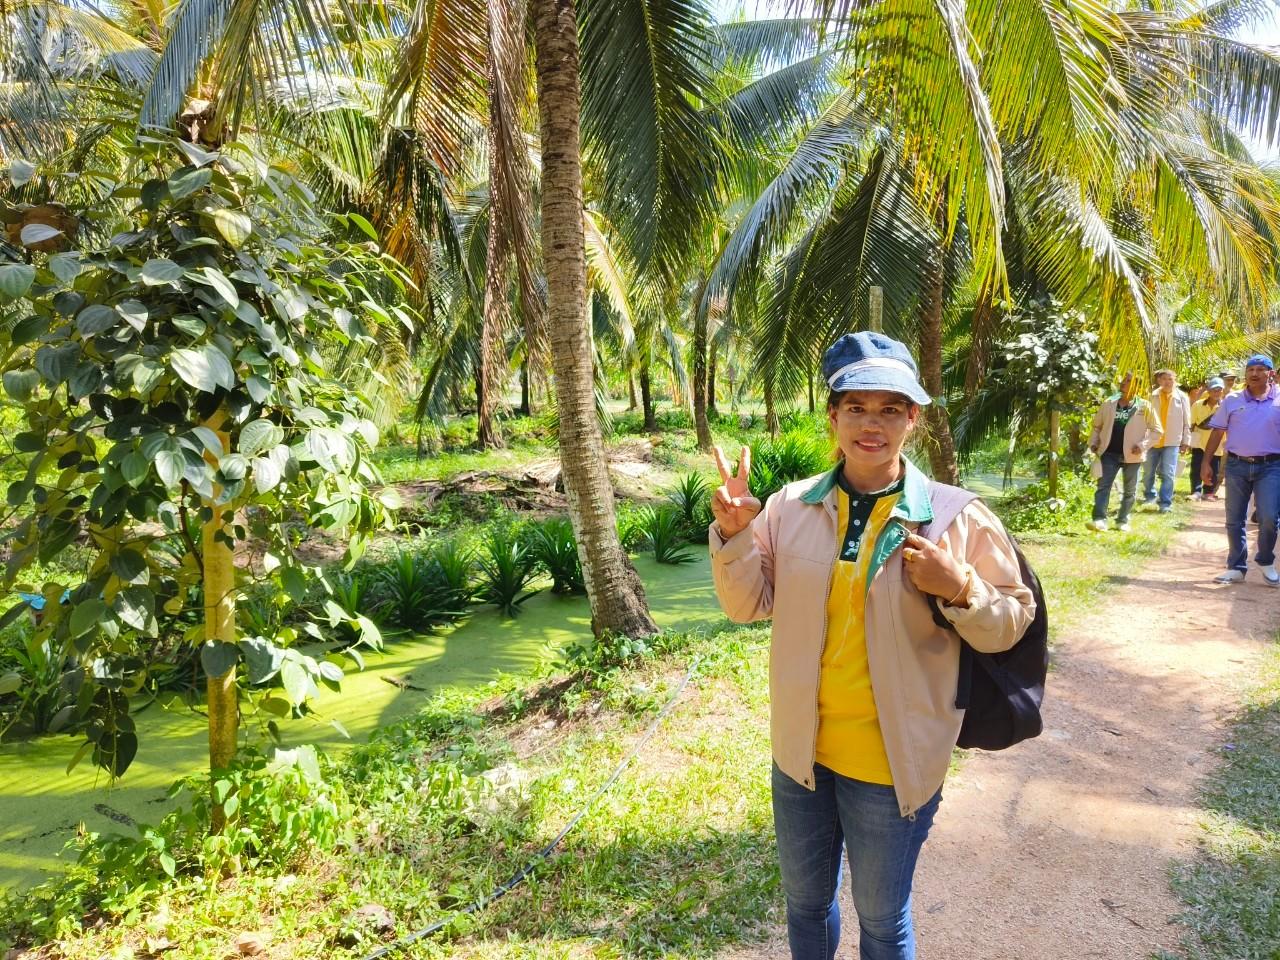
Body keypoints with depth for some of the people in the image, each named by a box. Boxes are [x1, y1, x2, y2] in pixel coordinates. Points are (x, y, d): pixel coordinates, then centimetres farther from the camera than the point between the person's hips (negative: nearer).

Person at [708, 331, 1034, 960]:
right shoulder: (791, 506, -5)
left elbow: (1010, 623, -5)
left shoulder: (956, 519, -13)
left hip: (894, 765, -3)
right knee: (804, 900, 26)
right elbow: (750, 604, 0)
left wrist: (959, 589, -25)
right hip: (799, 751, 3)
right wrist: (734, 535, -16)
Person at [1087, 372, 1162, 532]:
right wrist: (1093, 442, 2)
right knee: (1103, 485, -8)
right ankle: (1099, 519, -12)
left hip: (1131, 455, -1)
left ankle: (1122, 521, 20)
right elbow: (1097, 425, 16)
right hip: (1109, 453, 1)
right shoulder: (1109, 404, 4)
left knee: (1130, 490, 9)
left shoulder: (1144, 406, -4)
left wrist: (1143, 445, -13)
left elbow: (1157, 430, -2)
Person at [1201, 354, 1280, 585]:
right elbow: (1217, 432, 6)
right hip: (1237, 465, 2)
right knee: (1234, 520, 5)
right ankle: (1236, 567, 17)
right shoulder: (1232, 400, 5)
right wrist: (1206, 462, 0)